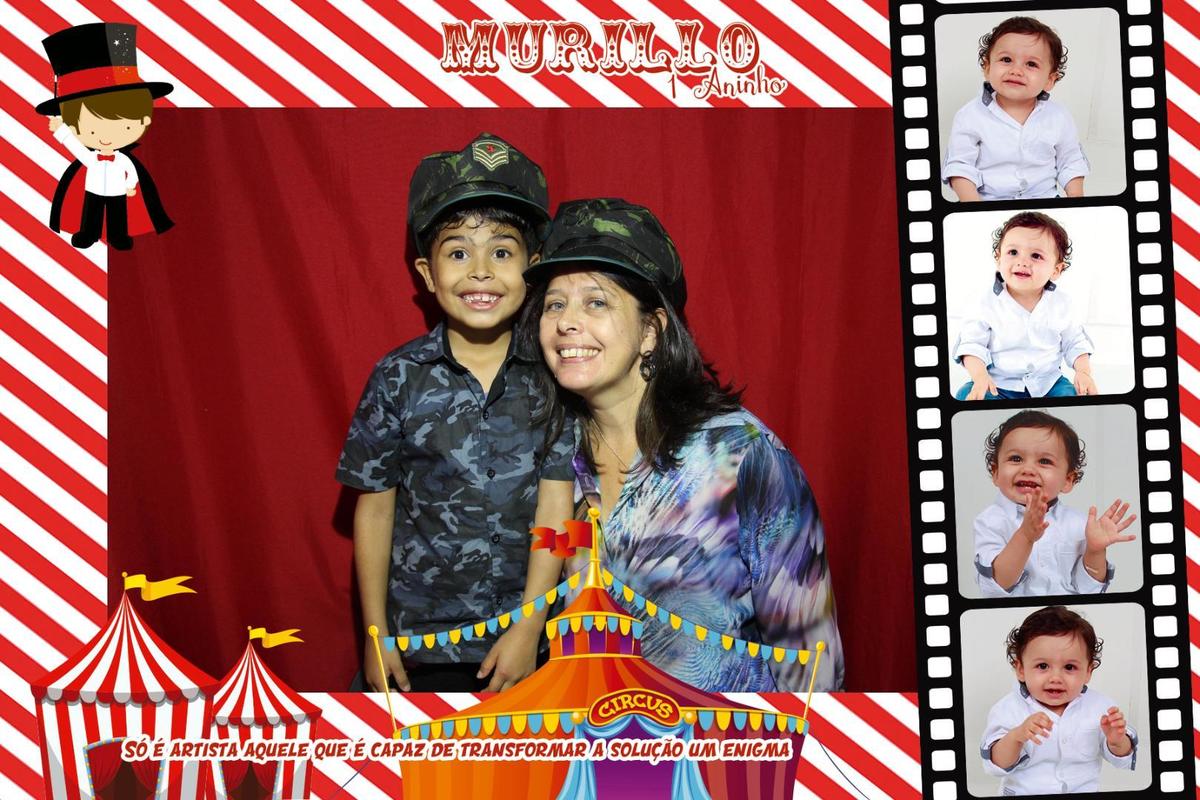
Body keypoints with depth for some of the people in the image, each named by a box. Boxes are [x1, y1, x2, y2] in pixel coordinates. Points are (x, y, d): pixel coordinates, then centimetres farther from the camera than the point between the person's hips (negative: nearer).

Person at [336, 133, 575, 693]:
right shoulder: (398, 377, -6)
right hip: (420, 637, 0)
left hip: (526, 632, 0)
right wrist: (375, 635, 1)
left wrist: (527, 628, -10)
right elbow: (375, 507, -1)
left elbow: (555, 507, -8)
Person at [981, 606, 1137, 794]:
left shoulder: (1099, 708, -2)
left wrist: (1117, 742, -16)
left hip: (1086, 791, 1)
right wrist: (1017, 736, -29)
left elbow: (1122, 761, 5)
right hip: (1023, 792, -1)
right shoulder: (1009, 710, -8)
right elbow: (995, 766, -12)